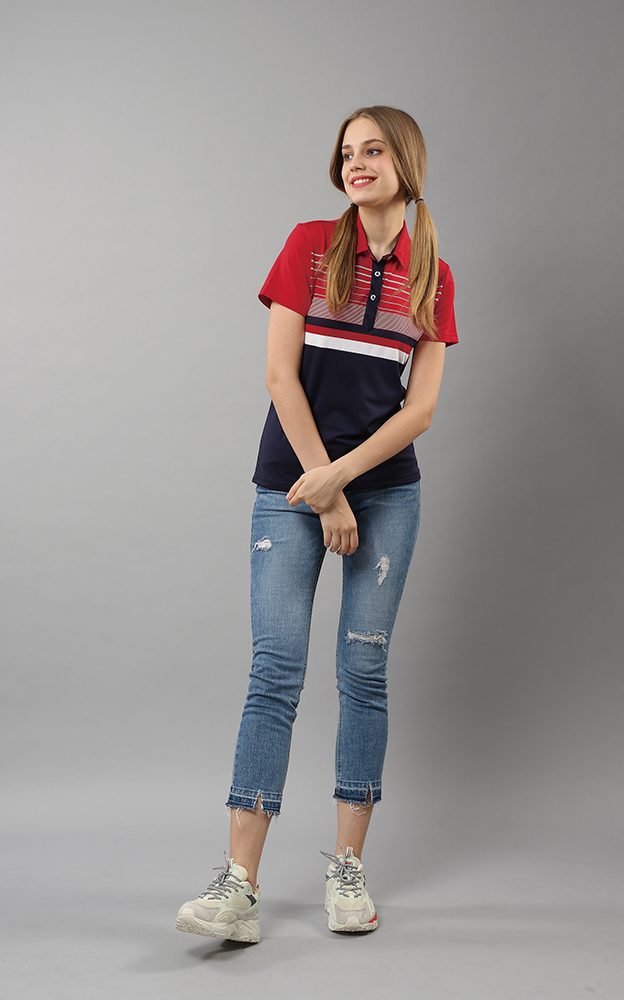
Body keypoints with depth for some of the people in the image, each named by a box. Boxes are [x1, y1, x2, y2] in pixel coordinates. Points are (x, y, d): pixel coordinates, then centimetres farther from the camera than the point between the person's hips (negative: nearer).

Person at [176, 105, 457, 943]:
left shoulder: (432, 276, 7)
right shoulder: (311, 245, 3)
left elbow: (420, 407, 1)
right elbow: (281, 374, -5)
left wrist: (338, 477, -12)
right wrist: (324, 496, -9)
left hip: (386, 489, 2)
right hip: (291, 484, -2)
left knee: (364, 672, 4)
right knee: (275, 672, -6)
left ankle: (348, 868, 15)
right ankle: (239, 887, -6)